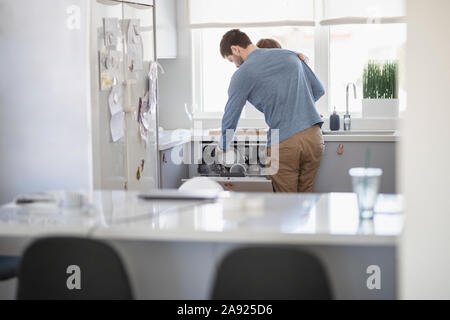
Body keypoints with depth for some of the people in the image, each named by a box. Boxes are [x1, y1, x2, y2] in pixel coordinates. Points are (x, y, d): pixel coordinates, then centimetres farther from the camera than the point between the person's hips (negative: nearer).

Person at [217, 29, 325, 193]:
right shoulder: (290, 55, 14)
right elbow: (319, 90, 20)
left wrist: (223, 148, 25)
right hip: (314, 136, 5)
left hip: (283, 144, -5)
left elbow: (230, 118, 8)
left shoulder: (243, 74, 1)